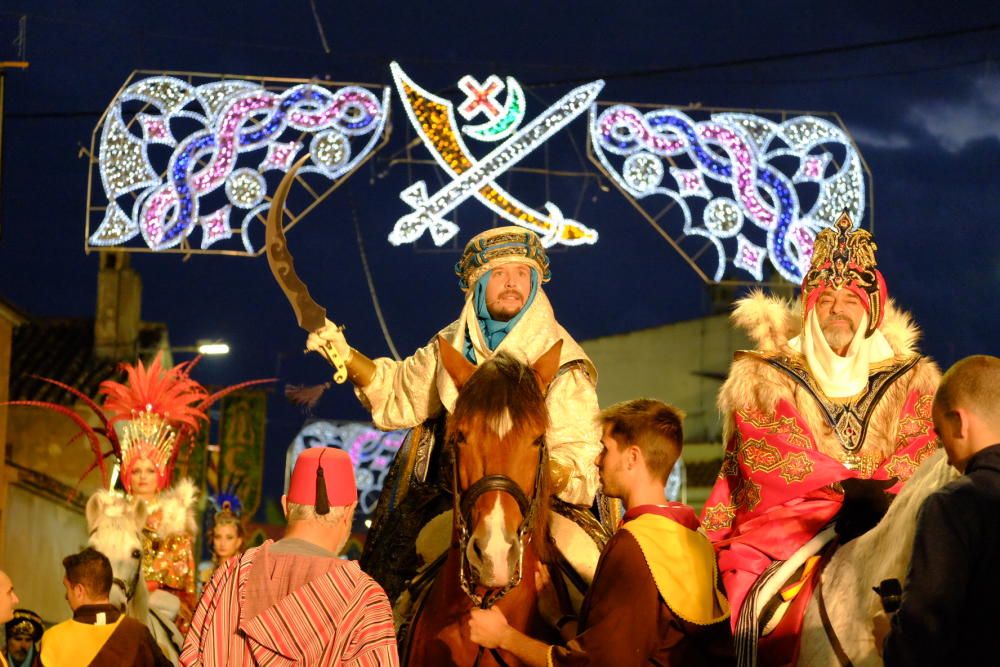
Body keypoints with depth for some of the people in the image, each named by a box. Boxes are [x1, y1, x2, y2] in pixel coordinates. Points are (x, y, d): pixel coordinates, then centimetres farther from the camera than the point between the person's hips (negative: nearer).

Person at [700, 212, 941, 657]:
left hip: (881, 526, 2)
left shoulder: (910, 382, 17)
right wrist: (850, 486, -16)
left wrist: (875, 502, -15)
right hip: (783, 529, -2)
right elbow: (771, 461, -3)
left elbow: (919, 462, 5)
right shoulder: (763, 381, 11)